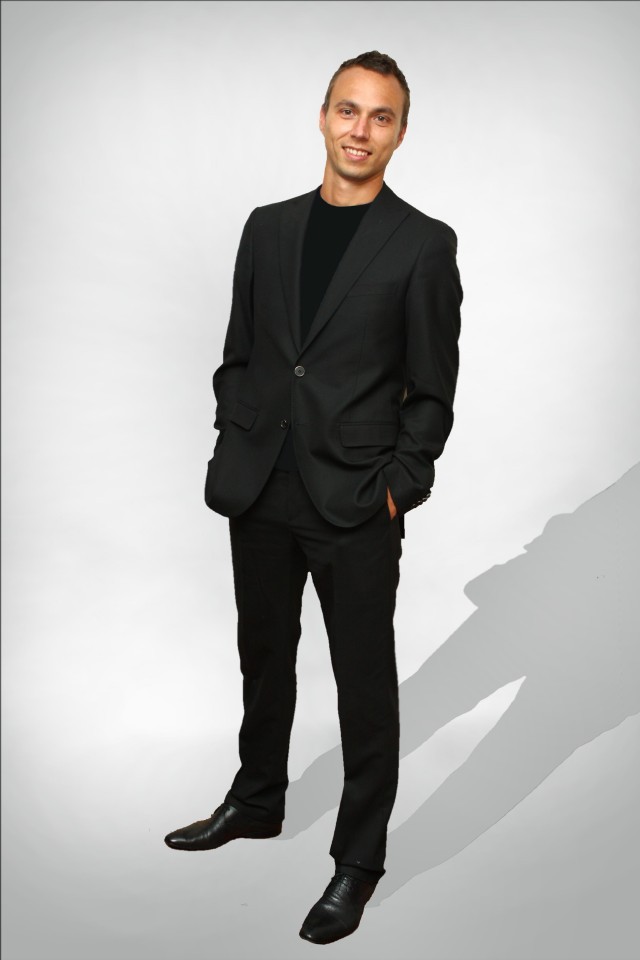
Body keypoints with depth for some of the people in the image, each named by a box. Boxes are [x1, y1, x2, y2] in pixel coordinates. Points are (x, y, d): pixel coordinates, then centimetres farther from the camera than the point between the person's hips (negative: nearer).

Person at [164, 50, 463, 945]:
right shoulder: (268, 227, 9)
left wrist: (398, 488, -8)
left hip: (356, 505, -4)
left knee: (365, 684, 5)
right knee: (264, 657, 20)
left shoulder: (424, 244, -3)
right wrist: (233, 449, 5)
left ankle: (359, 857, 21)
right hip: (260, 495, 5)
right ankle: (257, 802, 41)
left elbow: (432, 392, -3)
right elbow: (237, 355, 13)